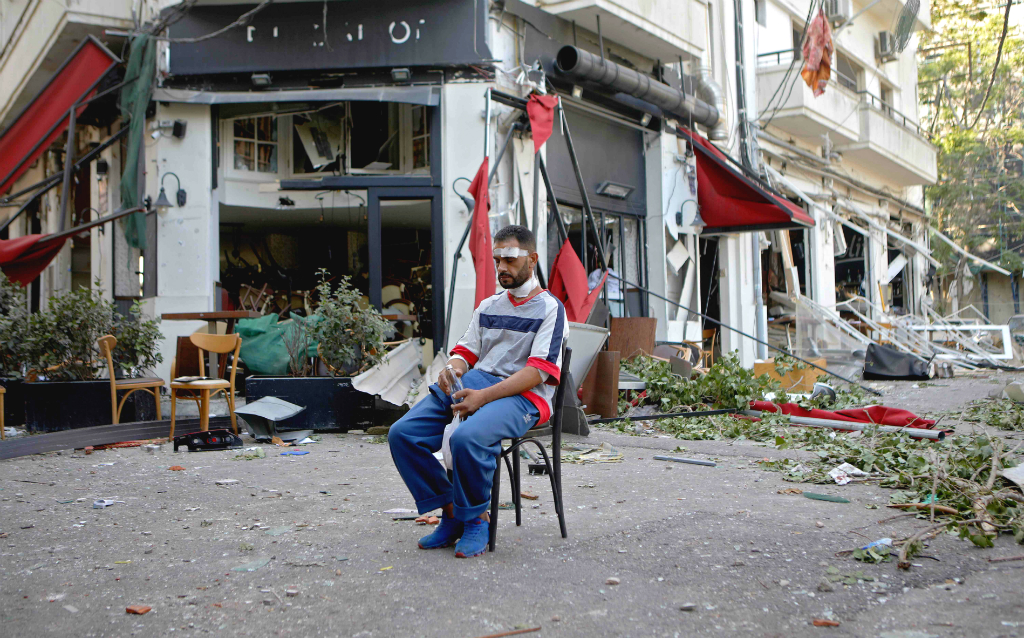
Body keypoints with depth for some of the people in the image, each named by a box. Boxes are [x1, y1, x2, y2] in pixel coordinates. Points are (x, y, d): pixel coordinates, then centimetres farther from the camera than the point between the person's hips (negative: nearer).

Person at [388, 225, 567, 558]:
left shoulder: (550, 308, 2)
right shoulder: (488, 306, 24)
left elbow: (538, 371, -9)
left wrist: (484, 396, -20)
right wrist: (452, 369, -3)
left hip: (523, 395, -6)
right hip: (472, 382, 7)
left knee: (467, 438, -37)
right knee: (402, 433, -15)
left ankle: (476, 518, -11)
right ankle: (451, 512, -4)